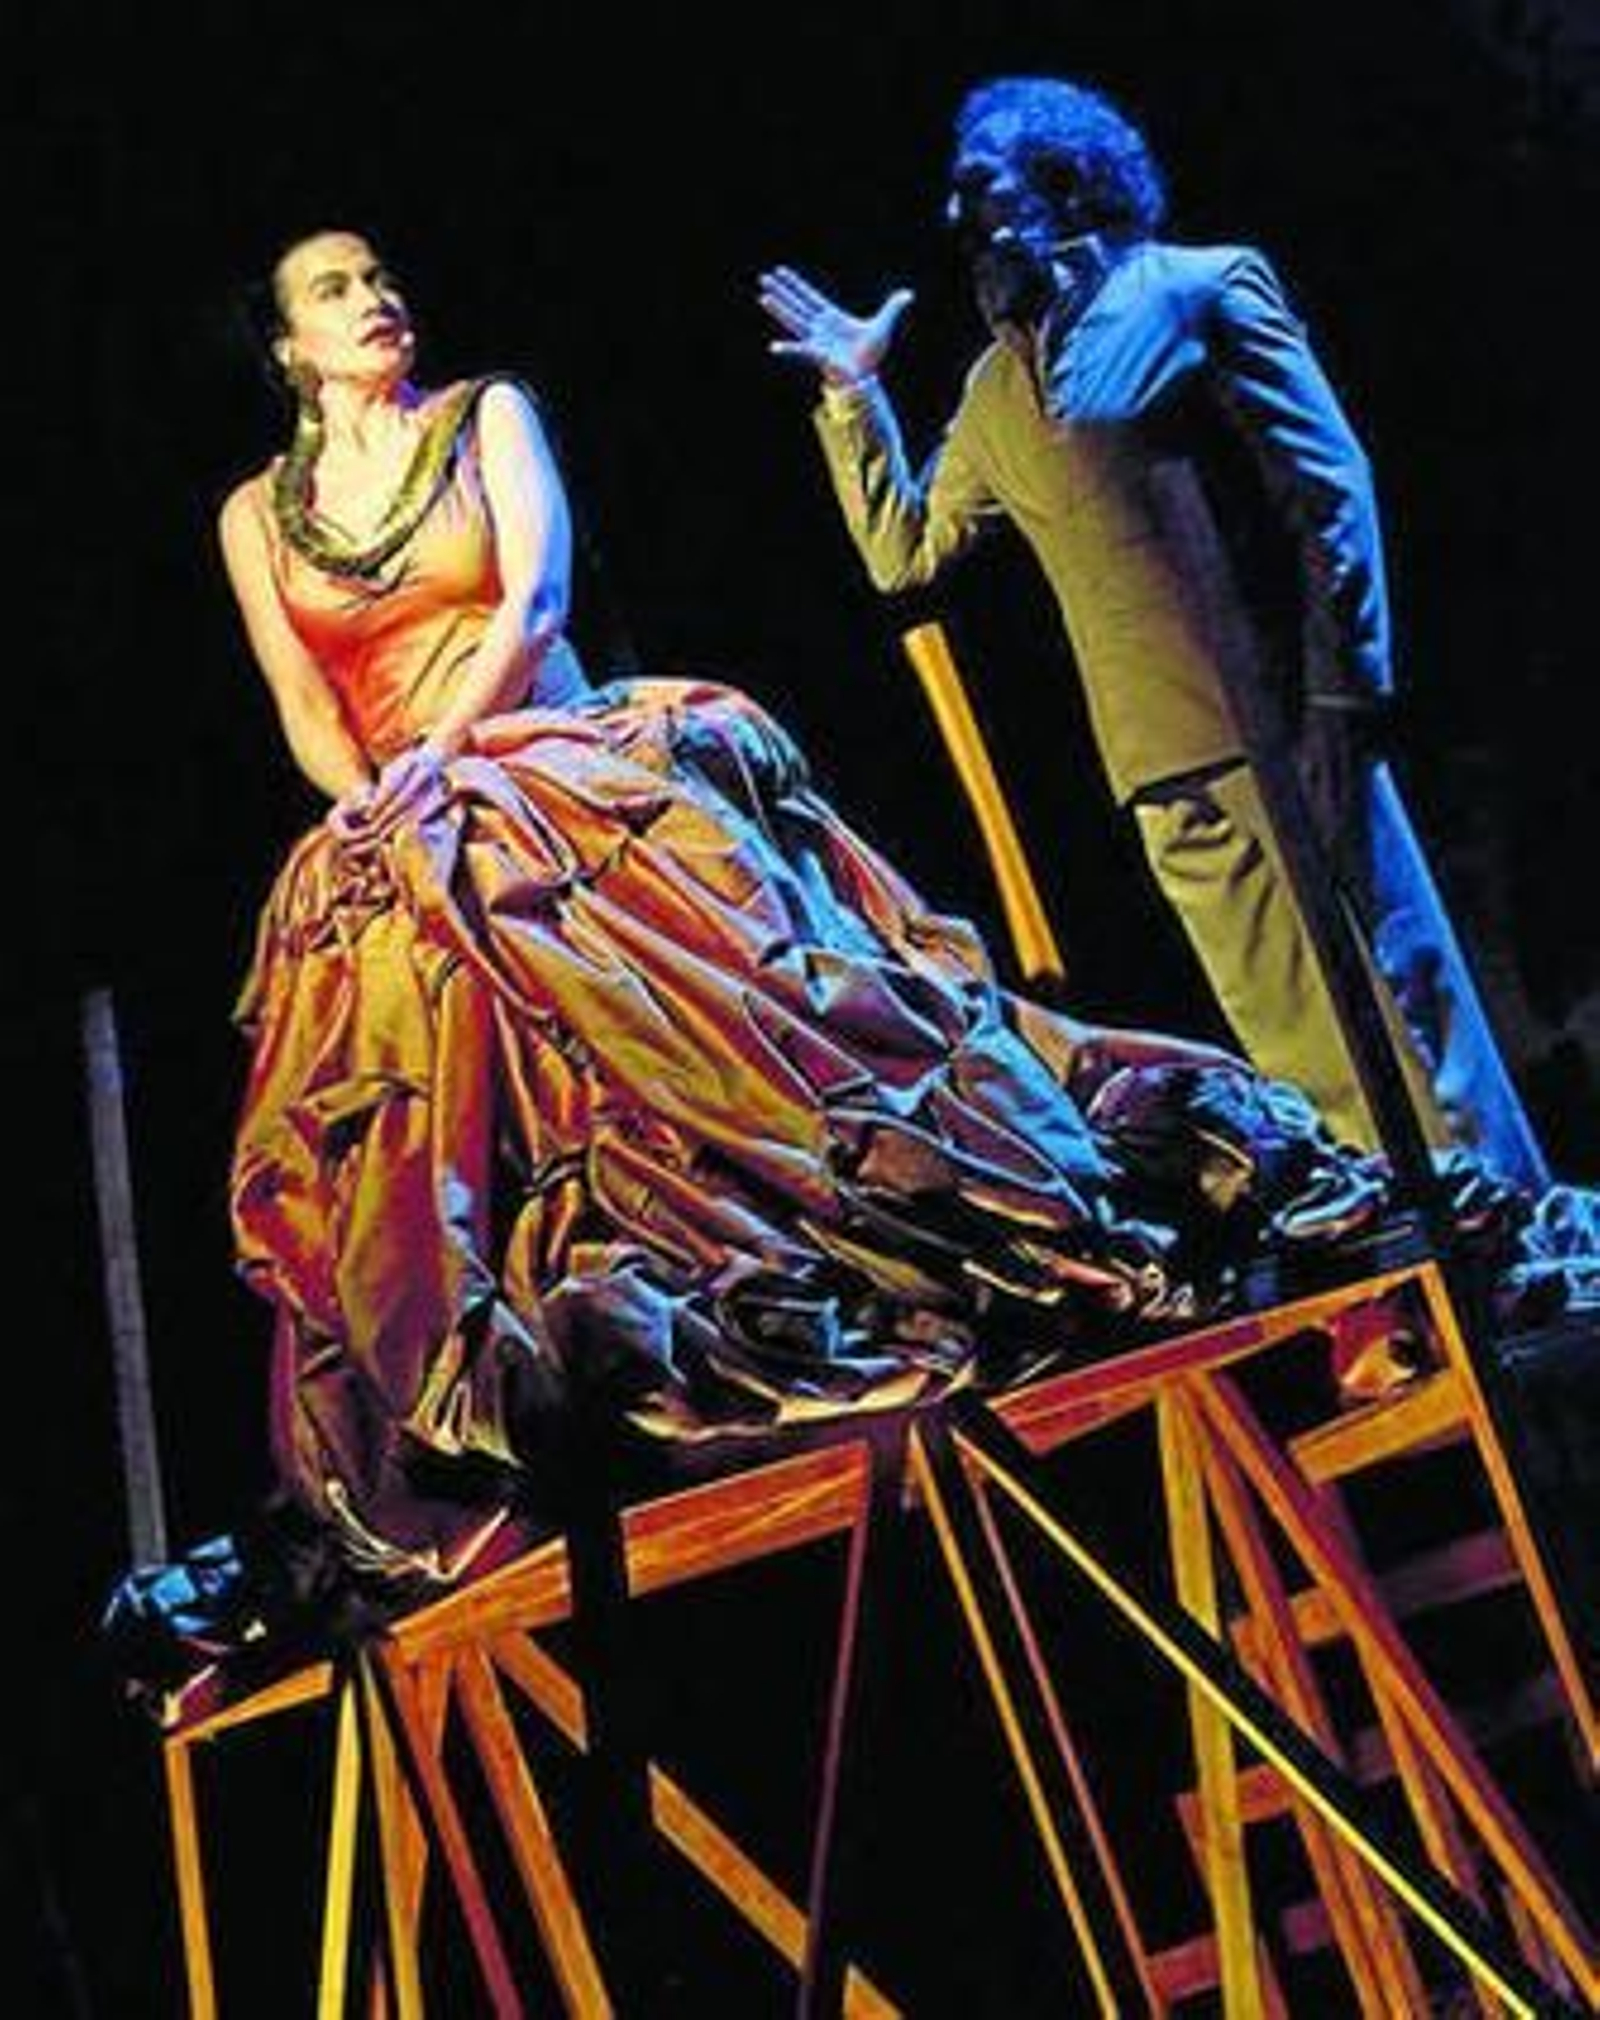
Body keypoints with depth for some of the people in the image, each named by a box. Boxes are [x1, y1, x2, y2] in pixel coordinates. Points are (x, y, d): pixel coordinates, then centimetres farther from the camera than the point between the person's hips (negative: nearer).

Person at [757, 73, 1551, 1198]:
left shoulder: (1202, 293, 2)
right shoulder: (999, 389, 19)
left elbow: (1332, 493, -4)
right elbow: (905, 550, 29)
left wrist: (1344, 698, -11)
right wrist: (854, 391, 19)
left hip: (1288, 737, -5)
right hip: (1167, 776, 5)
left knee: (1401, 1004, -5)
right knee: (1301, 1057, 6)